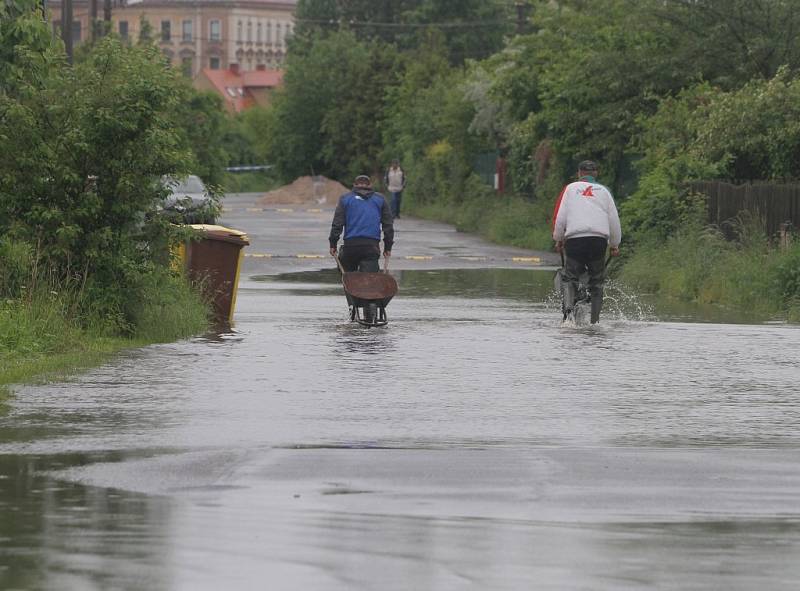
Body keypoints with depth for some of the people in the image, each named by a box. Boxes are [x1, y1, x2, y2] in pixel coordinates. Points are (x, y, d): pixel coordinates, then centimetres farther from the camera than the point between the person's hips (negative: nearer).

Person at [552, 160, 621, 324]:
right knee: (597, 282, 11)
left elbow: (559, 216, 7)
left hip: (575, 238, -1)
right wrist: (615, 245, 23)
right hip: (599, 239, 1)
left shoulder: (570, 189, 13)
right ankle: (595, 320, 4)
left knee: (569, 277, 7)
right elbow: (614, 219, 14)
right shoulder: (604, 191, 16)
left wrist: (558, 239, 18)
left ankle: (568, 306, -20)